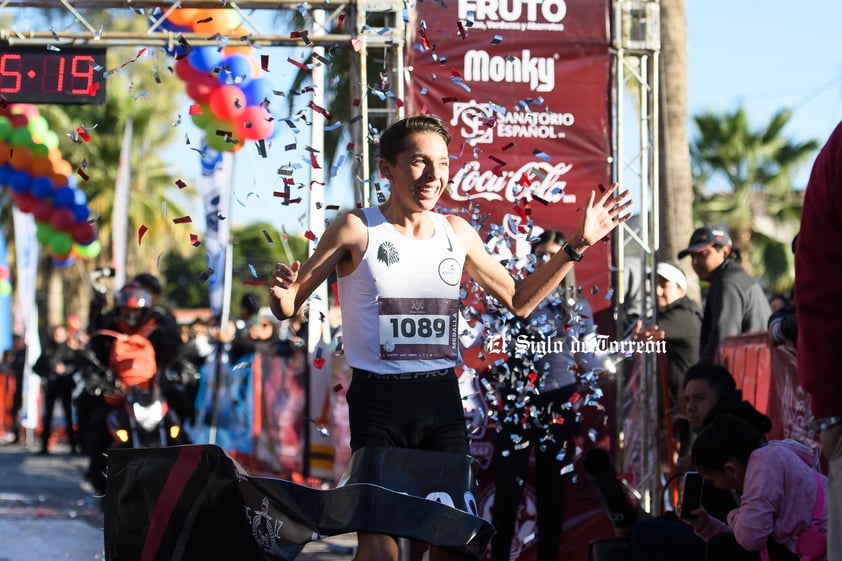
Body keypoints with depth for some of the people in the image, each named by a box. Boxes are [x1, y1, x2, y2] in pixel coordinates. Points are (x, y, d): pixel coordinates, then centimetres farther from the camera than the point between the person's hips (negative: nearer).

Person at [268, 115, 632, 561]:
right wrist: (280, 293, -27)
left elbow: (518, 300, 19)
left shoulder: (457, 233, 9)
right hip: (378, 397, -4)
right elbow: (290, 307, -2)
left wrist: (576, 246, 11)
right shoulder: (357, 230, -4)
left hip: (441, 396, 4)